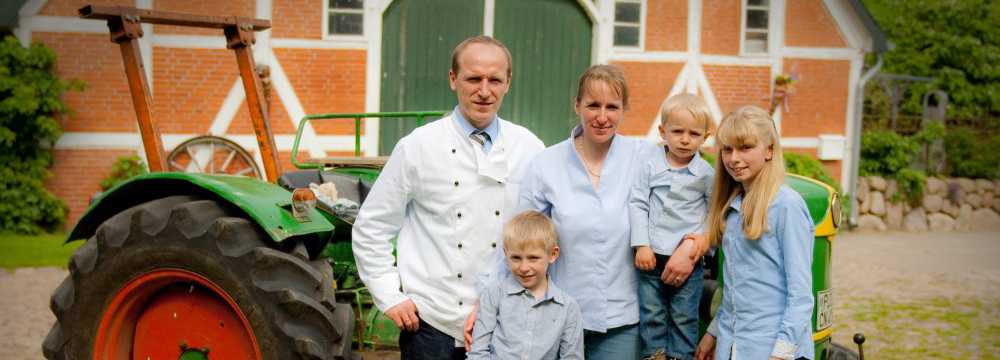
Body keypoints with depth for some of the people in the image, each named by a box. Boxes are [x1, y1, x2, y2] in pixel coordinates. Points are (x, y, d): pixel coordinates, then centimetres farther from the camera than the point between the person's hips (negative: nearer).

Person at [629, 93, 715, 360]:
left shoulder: (706, 174, -1)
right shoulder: (650, 166, 0)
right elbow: (637, 204, 0)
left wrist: (693, 245, -7)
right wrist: (641, 245, -8)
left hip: (687, 258, -1)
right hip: (652, 256, 1)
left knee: (684, 316, 5)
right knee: (651, 313, 8)